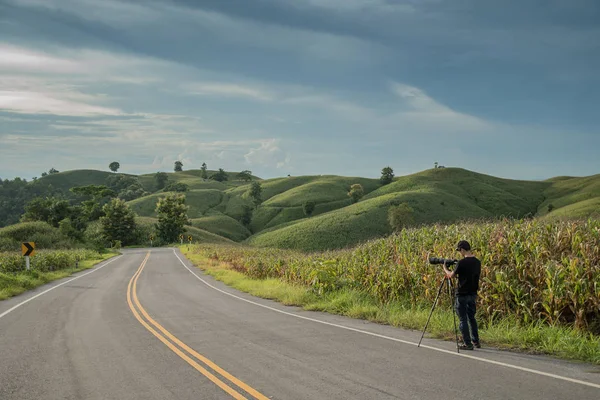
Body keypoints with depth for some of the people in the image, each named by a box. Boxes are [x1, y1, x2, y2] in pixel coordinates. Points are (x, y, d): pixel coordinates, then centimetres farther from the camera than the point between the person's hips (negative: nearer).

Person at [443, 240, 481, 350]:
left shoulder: (462, 263, -17)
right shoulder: (477, 262, 5)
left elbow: (451, 275, -5)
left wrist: (445, 268, 13)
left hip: (462, 295, -7)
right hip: (473, 294, 7)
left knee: (463, 319, 1)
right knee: (471, 317, 18)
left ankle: (468, 344, 3)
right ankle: (476, 341, 22)